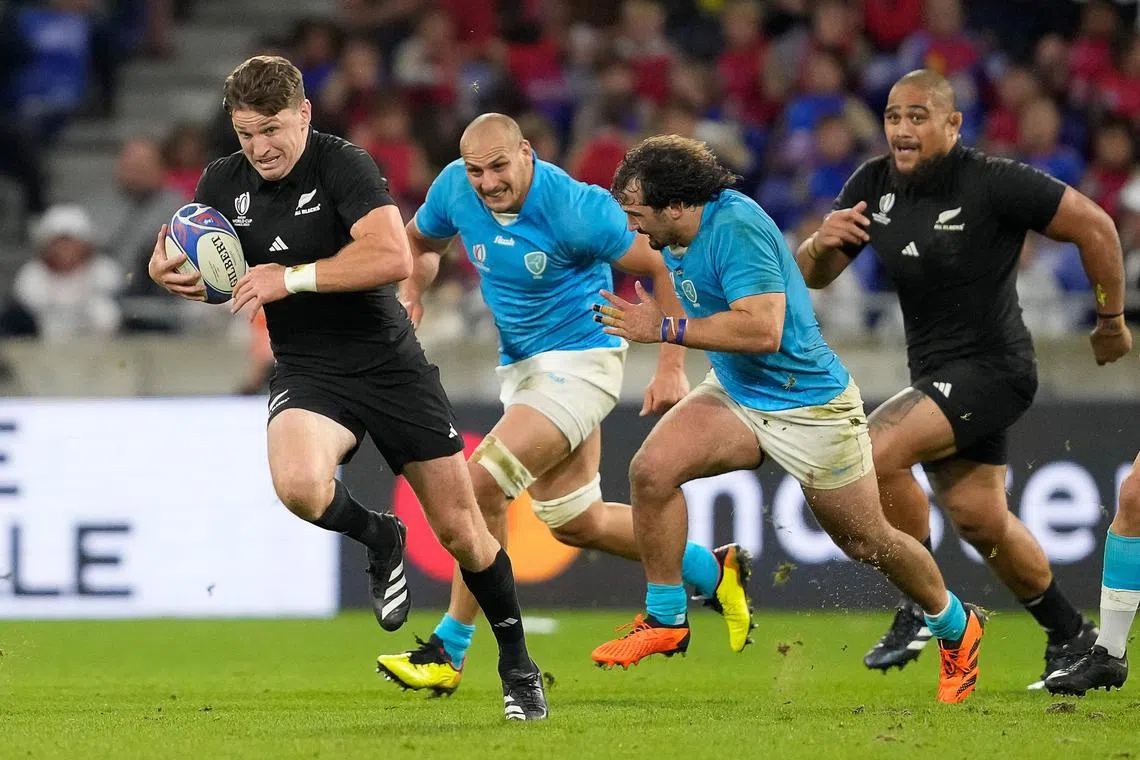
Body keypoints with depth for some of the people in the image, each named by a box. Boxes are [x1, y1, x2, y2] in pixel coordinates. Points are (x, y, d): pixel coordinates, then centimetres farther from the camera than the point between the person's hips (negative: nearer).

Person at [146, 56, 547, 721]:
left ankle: (518, 665, 25)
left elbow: (393, 256, -28)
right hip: (308, 372, 3)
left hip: (391, 362, -3)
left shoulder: (343, 165, -15)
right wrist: (168, 267, -8)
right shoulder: (225, 182, 1)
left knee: (461, 530, 2)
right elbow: (172, 258, 16)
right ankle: (379, 539, 2)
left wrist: (293, 278, -28)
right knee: (299, 485, -32)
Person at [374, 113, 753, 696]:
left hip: (579, 358, -8)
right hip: (521, 363, 8)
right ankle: (713, 571, 33)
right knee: (575, 522, 13)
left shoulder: (575, 208, -24)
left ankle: (449, 649, -11)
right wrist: (411, 291, -6)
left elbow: (665, 265, -14)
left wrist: (671, 365, -14)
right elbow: (421, 242, 15)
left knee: (483, 479, -20)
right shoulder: (454, 189, -8)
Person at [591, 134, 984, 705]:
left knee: (867, 542, 7)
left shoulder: (737, 226, -28)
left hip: (811, 406, -8)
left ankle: (955, 626, 33)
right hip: (737, 395, 8)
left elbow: (763, 330, -36)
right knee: (651, 469, -16)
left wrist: (666, 329, -31)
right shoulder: (678, 238, 0)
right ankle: (665, 620, -5)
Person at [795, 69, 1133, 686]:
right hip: (936, 372, 8)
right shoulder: (873, 185, 1)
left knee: (875, 453, -24)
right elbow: (813, 277, 3)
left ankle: (923, 607, -11)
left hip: (990, 368, -8)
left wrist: (1111, 322, -2)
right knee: (978, 519, 14)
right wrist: (822, 243, -21)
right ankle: (1070, 635, 33)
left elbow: (1094, 226, -11)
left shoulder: (993, 183, -18)